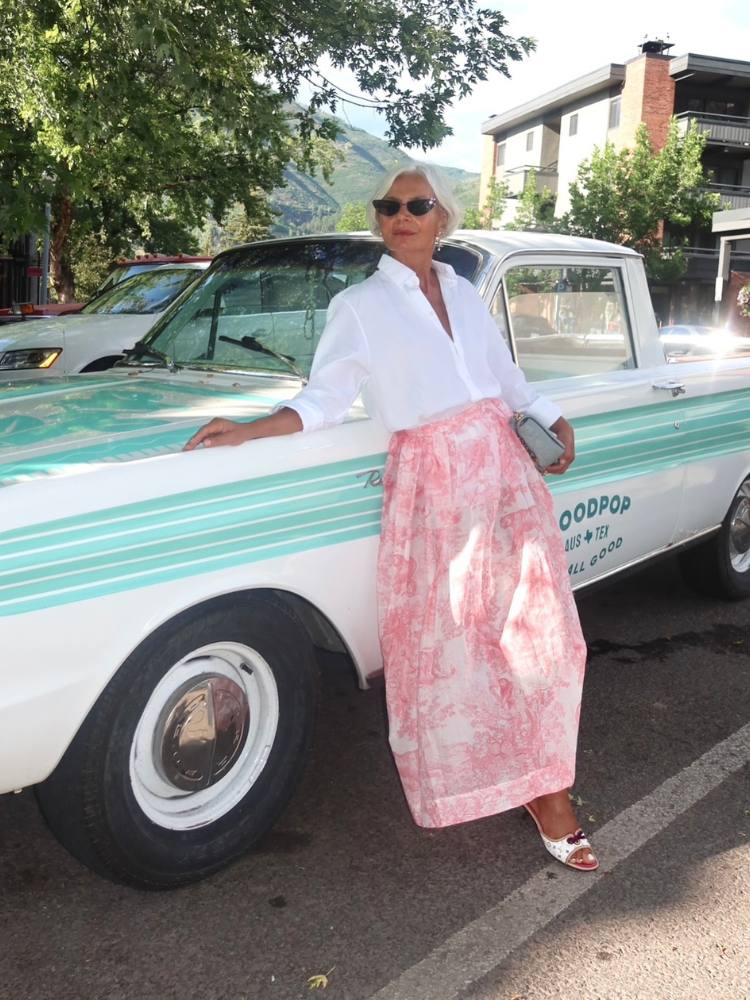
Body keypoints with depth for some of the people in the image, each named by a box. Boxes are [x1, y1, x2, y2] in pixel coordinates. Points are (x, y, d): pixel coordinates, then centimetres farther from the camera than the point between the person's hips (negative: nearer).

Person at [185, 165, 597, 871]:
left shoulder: (465, 295, 16)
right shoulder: (358, 306, 3)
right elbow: (324, 400, -2)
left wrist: (553, 420, 9)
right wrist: (248, 430, -14)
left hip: (506, 467, 4)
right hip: (430, 480, -4)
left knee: (541, 627, -2)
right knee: (444, 640, 0)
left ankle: (548, 787, 10)